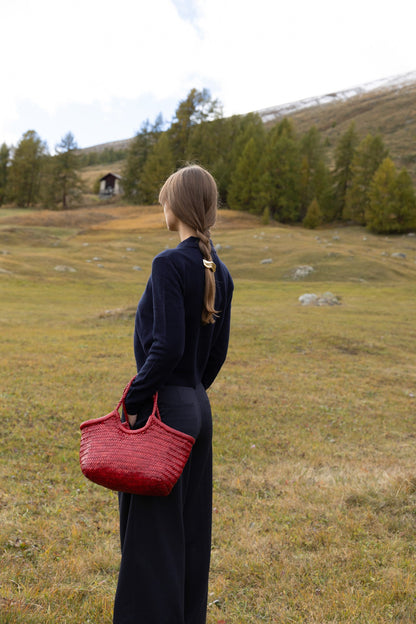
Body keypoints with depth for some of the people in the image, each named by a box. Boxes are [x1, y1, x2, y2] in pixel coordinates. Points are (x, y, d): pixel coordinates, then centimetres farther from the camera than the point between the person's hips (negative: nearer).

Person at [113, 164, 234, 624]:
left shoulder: (170, 264, -16)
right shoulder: (219, 272, 8)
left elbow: (167, 346, -22)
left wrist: (133, 401, -12)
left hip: (164, 409, -8)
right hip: (198, 407, 8)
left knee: (151, 531, 5)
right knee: (190, 529, 18)